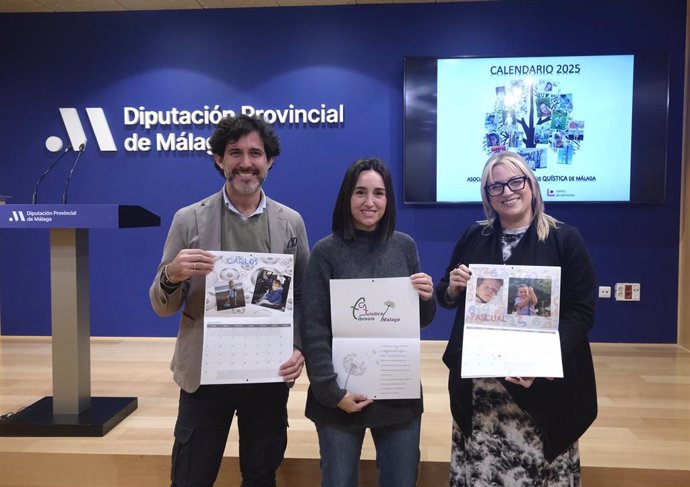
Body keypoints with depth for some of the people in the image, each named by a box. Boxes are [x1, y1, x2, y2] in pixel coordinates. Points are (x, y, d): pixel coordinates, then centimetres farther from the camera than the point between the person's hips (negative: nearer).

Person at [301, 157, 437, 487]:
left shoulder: (405, 246, 3)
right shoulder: (326, 252, -7)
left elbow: (421, 321, 10)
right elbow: (313, 330, -9)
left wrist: (427, 298, -10)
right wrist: (331, 392, -15)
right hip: (342, 395, -2)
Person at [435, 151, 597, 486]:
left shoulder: (565, 239, -2)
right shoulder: (473, 237, 8)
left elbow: (581, 312, -7)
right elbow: (445, 298, 15)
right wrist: (453, 287, -9)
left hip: (543, 383, -2)